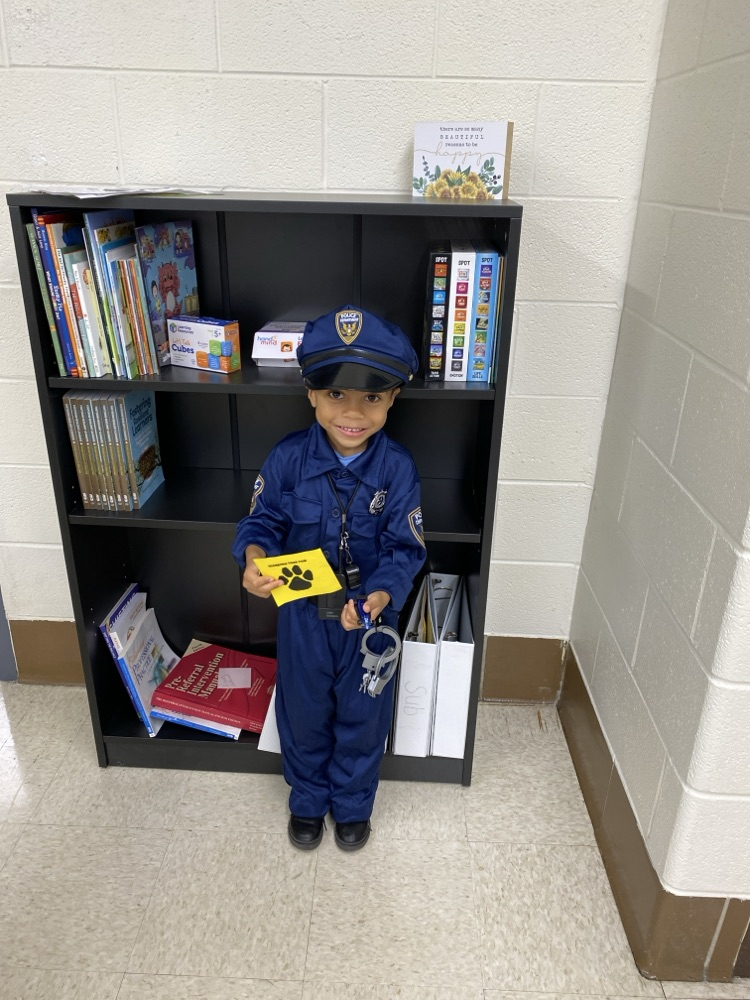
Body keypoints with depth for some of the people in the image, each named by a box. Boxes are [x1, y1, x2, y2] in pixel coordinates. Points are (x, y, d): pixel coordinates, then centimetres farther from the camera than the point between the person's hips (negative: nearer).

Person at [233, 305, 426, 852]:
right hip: (302, 613, 1)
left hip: (371, 614, 0)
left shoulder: (398, 467, -16)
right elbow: (264, 520, -6)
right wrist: (255, 556, -29)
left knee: (363, 715, 19)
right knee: (304, 711, 20)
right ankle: (307, 800, 49)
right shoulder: (288, 458, -15)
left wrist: (380, 595, -32)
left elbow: (405, 547, -14)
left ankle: (353, 803, 48)